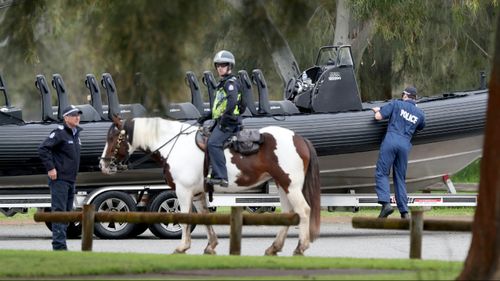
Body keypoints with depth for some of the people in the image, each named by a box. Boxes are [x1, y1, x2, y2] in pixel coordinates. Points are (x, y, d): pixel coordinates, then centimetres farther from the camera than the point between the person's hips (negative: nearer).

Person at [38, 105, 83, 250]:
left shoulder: (76, 134, 16)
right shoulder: (60, 133, -11)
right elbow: (43, 149, -19)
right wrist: (50, 168, -20)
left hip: (71, 180, 9)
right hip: (59, 179, -9)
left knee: (67, 211, 11)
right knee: (59, 211, -11)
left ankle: (60, 244, 16)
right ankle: (59, 245, -14)